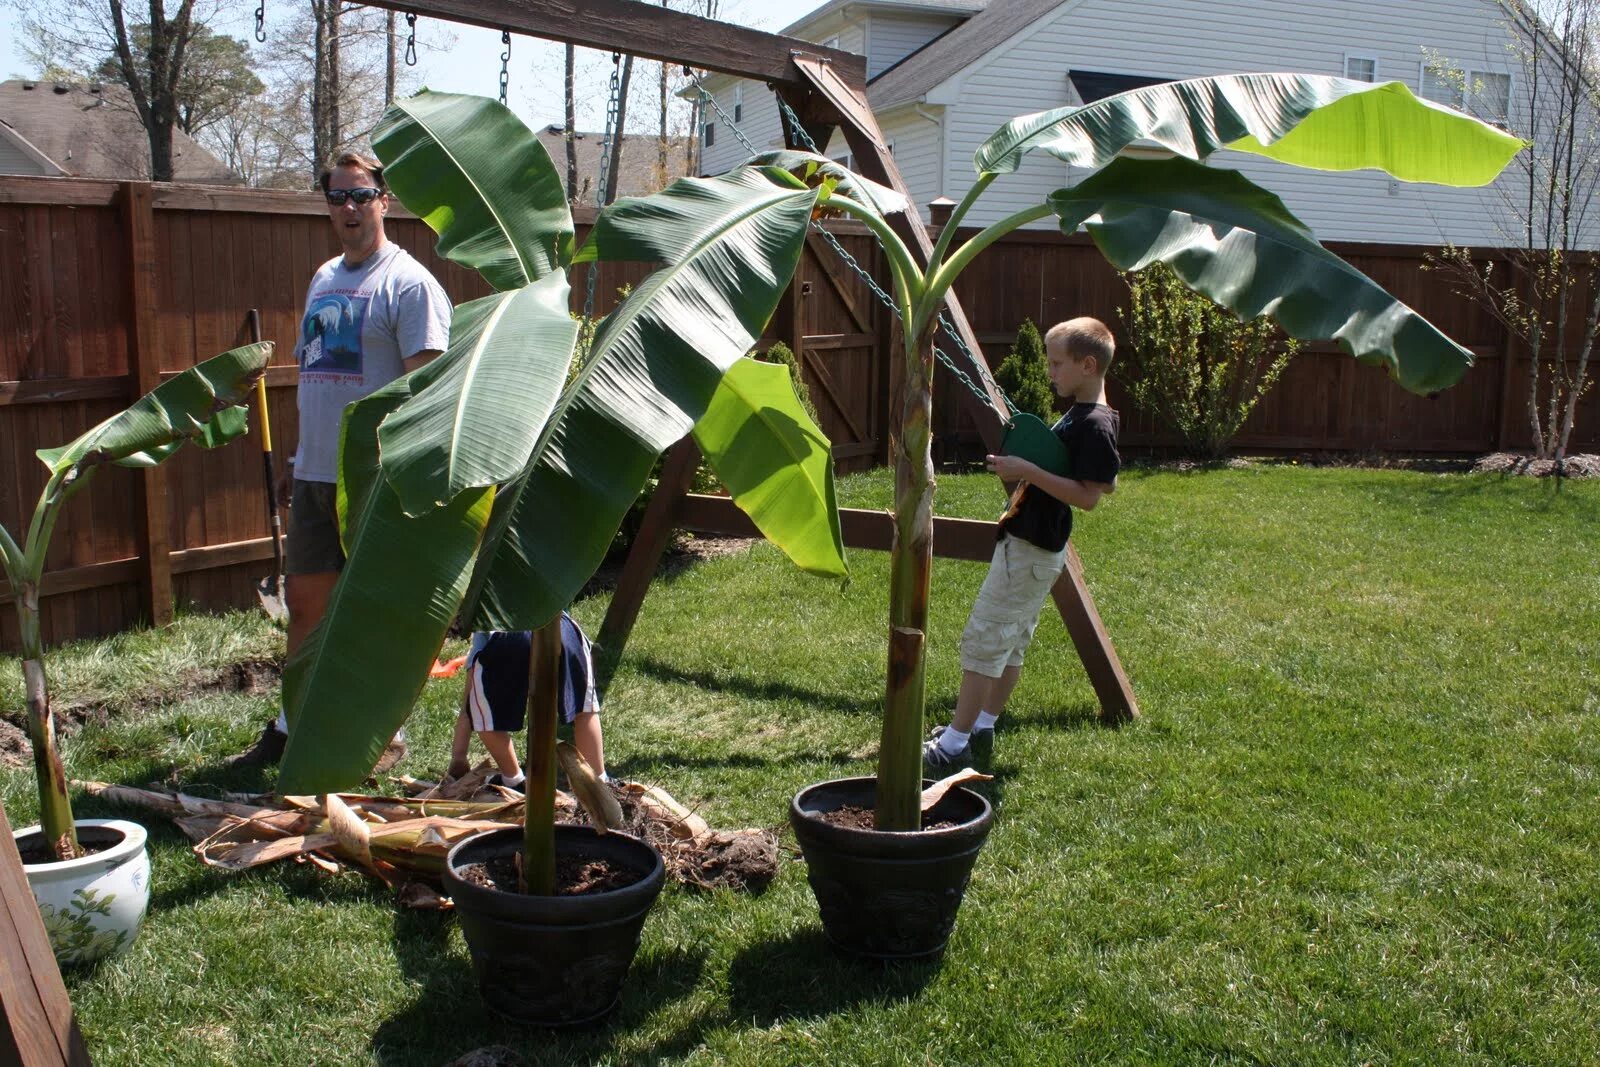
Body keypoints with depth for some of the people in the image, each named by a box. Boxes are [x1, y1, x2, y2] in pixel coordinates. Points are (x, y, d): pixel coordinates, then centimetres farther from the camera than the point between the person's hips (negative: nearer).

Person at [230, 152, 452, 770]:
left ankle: (388, 734, 16)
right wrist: (297, 461, 20)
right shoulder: (324, 278, 16)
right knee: (304, 599, 14)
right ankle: (295, 724, 29)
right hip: (316, 475, 8)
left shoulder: (408, 283, -9)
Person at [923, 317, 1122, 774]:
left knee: (983, 638, -9)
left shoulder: (1094, 425, -19)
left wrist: (1029, 471, -27)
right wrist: (1026, 468, 12)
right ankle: (982, 727, 27)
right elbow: (1108, 483, 20)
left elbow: (1088, 496, -25)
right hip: (1030, 544, 11)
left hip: (1031, 549, -11)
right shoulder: (1079, 416, 11)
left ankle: (953, 745, -6)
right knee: (1011, 642, 16)